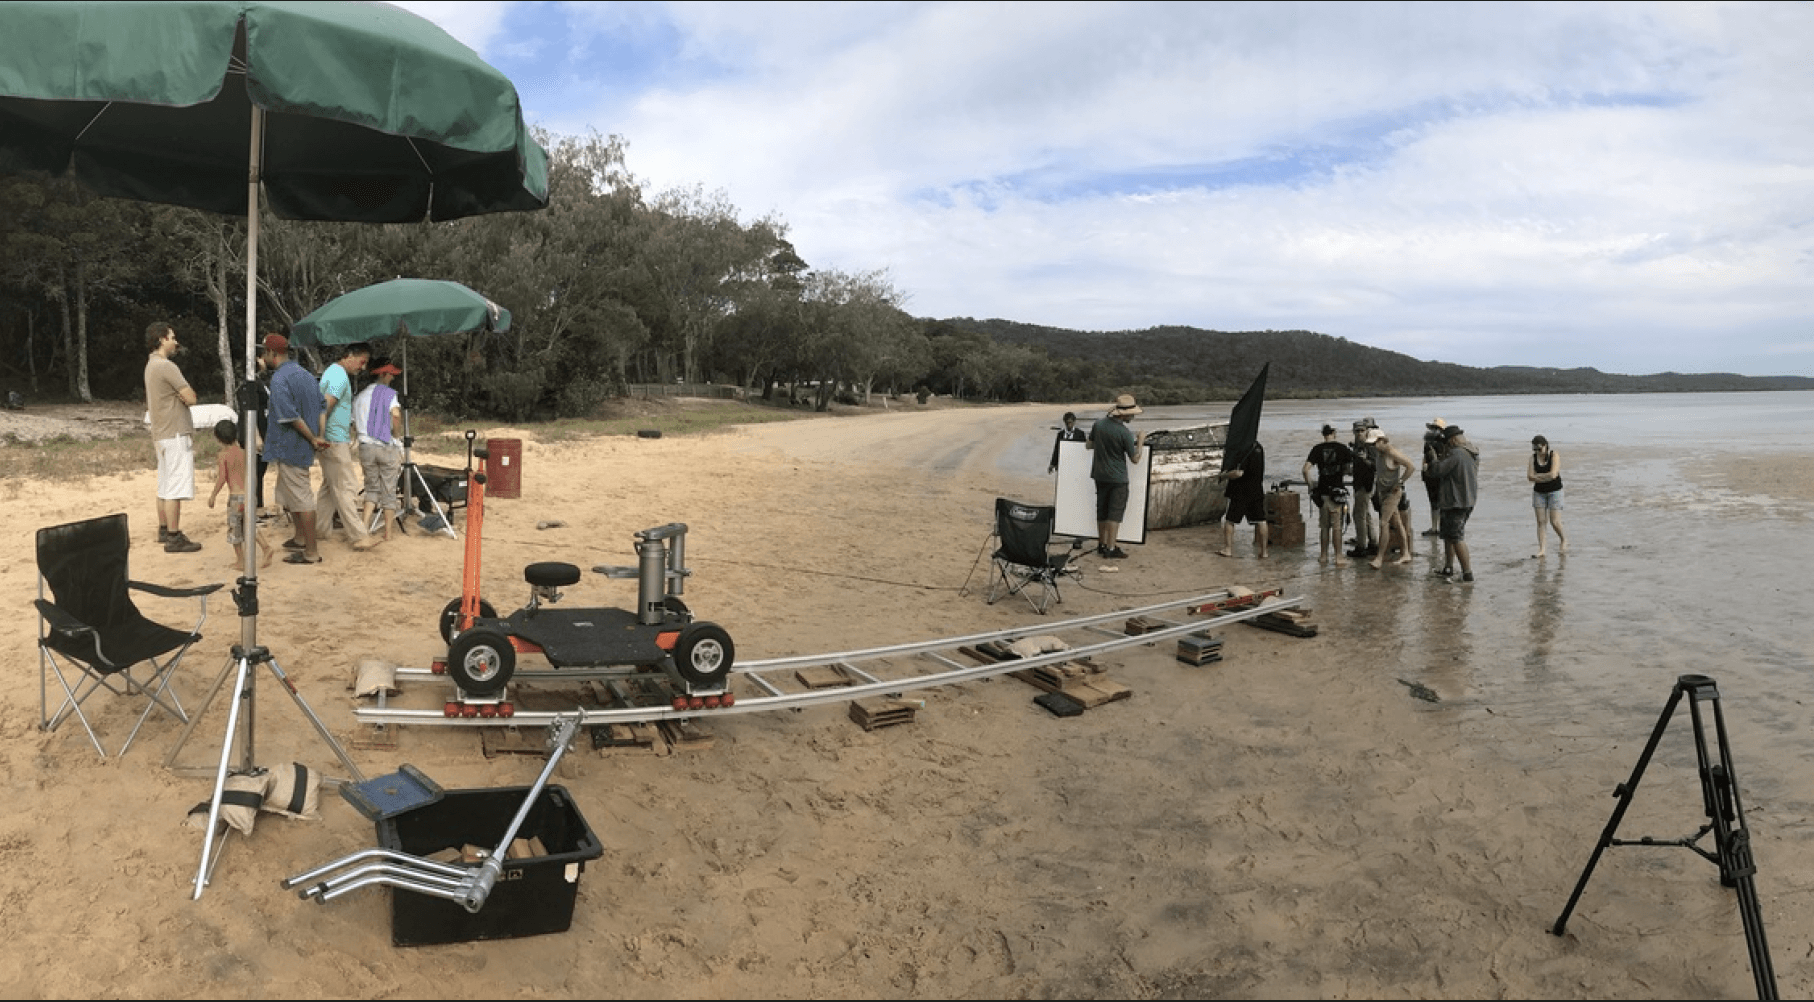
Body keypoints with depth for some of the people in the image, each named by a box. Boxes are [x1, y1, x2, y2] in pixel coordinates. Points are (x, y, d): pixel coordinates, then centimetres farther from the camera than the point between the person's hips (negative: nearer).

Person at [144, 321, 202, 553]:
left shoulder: (152, 365, 16)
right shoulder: (165, 366, -16)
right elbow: (191, 398, -19)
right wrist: (183, 394, 0)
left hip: (162, 434, 10)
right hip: (175, 434, -10)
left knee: (165, 486, 17)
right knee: (176, 488, -9)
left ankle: (164, 530, 25)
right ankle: (174, 538, -8)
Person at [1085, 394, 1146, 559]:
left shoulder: (1099, 423, -1)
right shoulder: (1124, 433, -18)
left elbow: (1088, 445, 11)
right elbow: (1135, 459, -10)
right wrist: (1140, 441, 3)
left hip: (1100, 475, 6)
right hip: (1117, 477, -6)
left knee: (1102, 511, 16)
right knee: (1115, 512, -1)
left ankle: (1101, 545, 24)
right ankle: (1110, 549, -2)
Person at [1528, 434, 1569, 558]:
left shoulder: (1554, 455, -10)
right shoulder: (1533, 457, 1)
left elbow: (1553, 475, -22)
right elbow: (1530, 477, -7)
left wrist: (1537, 476, -9)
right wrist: (1546, 478, -16)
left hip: (1554, 492, -3)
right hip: (1539, 492, 4)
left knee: (1555, 522, -6)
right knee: (1540, 521, -1)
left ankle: (1563, 539, 24)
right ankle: (1541, 549, 1)